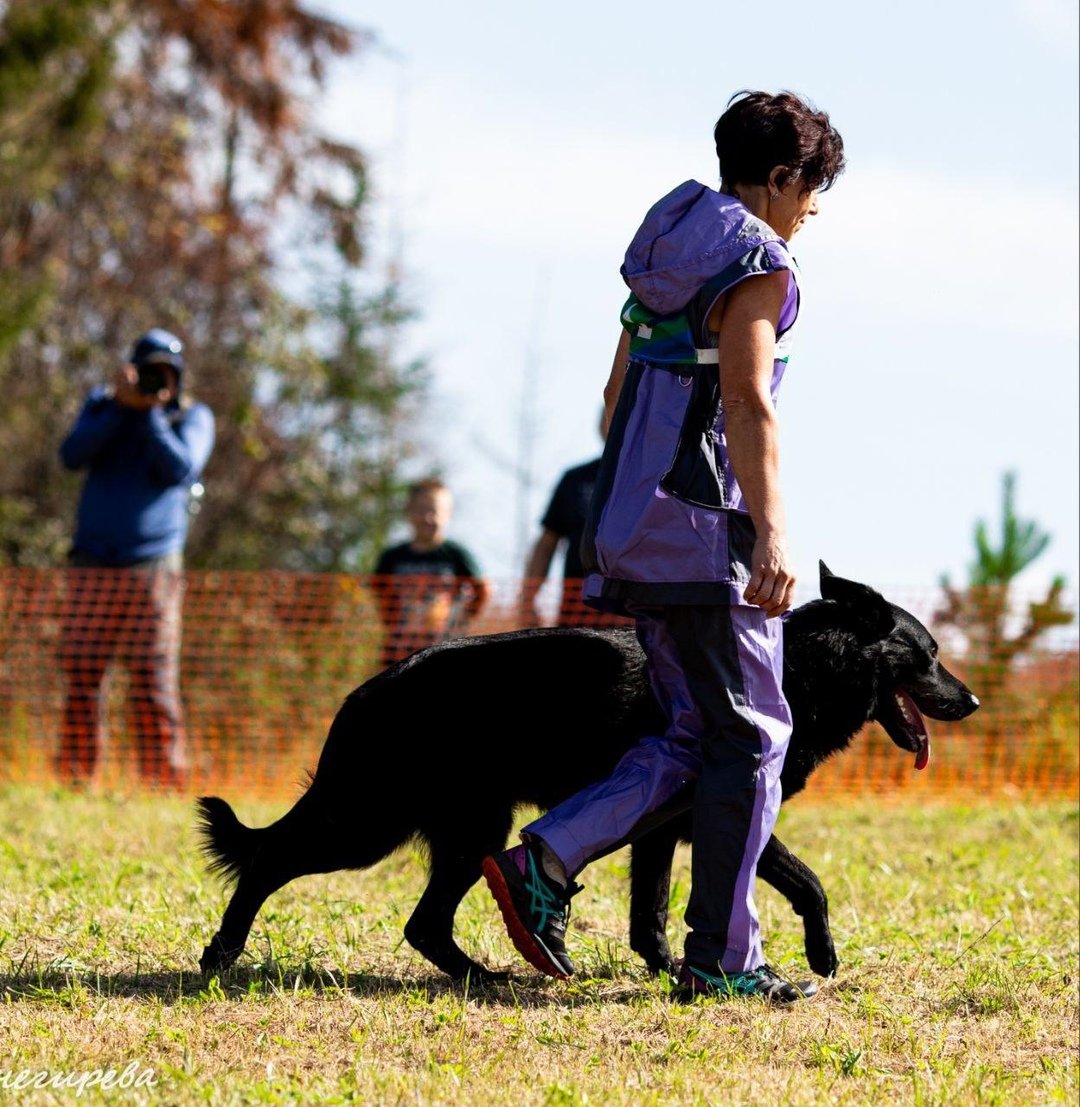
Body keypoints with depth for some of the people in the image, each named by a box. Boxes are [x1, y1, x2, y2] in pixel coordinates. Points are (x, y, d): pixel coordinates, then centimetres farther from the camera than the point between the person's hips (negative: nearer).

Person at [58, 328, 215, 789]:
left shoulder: (193, 417, 7)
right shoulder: (102, 404, 13)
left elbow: (179, 469, -11)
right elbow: (73, 454, -5)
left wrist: (150, 412, -12)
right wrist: (121, 405, -12)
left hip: (152, 571, -2)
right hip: (91, 571, 2)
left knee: (154, 681, -8)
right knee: (79, 677, -2)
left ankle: (164, 782, -7)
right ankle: (73, 782, 2)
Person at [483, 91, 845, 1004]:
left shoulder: (669, 254, 18)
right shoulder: (756, 263, -10)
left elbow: (621, 393, 21)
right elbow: (747, 401, -20)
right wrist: (770, 531, -24)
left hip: (636, 520, 9)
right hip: (708, 524, -9)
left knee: (696, 735, 13)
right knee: (750, 734, -2)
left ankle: (545, 862, 0)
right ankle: (722, 958, -1)